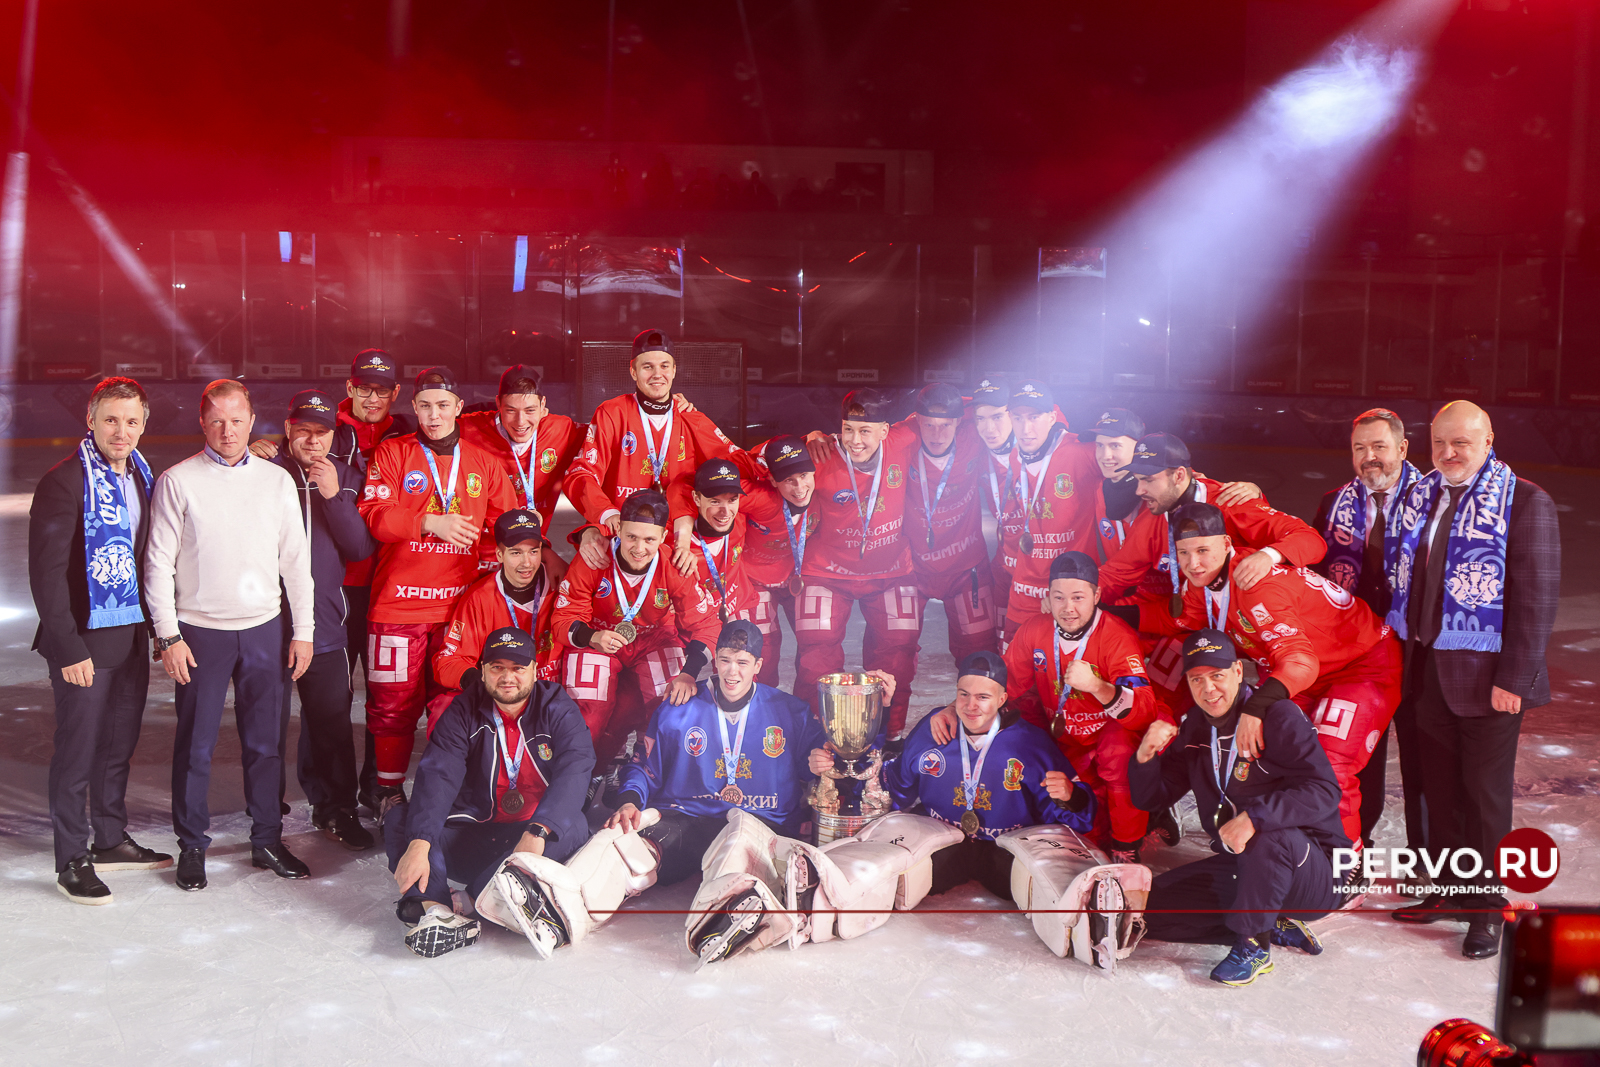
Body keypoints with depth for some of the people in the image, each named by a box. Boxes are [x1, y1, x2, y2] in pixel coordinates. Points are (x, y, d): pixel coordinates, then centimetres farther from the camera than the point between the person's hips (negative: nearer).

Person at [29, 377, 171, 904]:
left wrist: (153, 624, 8)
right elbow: (46, 571, -14)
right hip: (85, 641, -7)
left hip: (132, 634, 7)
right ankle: (72, 860, 15)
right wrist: (69, 648, -17)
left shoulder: (140, 476, 8)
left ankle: (111, 840, 31)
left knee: (119, 745, 16)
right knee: (78, 751, 3)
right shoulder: (64, 481, -13)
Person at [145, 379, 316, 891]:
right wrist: (168, 635, -8)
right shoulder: (178, 481, -2)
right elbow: (158, 564, -2)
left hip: (263, 628, 2)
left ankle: (267, 840, 20)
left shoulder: (277, 480, 6)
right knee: (195, 745, 4)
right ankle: (192, 845, 18)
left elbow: (296, 560, 10)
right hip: (199, 631, -2)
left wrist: (303, 630, 7)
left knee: (265, 742, 7)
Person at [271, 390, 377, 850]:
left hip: (325, 622, 2)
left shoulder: (346, 479, 8)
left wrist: (335, 496, -12)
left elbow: (363, 548, -4)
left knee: (332, 718, 3)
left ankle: (335, 807, 18)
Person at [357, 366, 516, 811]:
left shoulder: (482, 461, 11)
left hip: (459, 603, 2)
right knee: (393, 702, 2)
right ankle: (388, 791, 18)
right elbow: (374, 514, -7)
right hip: (399, 602, -2)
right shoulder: (392, 453, 5)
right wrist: (431, 523, -15)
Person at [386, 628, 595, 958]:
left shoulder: (558, 710, -6)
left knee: (573, 826, -31)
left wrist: (537, 833, -38)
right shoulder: (464, 711, -4)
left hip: (538, 833, -1)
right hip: (468, 836, 1)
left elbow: (573, 773, -21)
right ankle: (430, 908, -44)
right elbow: (437, 775, -17)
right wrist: (418, 844, -34)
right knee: (399, 817, -20)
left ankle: (480, 895, -38)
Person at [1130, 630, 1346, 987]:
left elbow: (1324, 791, -27)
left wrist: (1254, 817, -38)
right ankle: (1274, 927, 1)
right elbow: (1152, 799, 10)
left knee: (1271, 837, -39)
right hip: (1240, 867, 7)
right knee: (1155, 907, -5)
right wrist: (1146, 756, -11)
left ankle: (1254, 943, -17)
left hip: (1314, 871, -7)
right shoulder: (1194, 728, 5)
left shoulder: (1277, 716, -16)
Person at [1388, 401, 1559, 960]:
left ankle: (1485, 908, 16)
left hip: (1486, 677, -5)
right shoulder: (1419, 499, 10)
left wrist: (1513, 678, -17)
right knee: (1439, 788, 13)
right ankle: (1448, 889, 26)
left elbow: (1537, 598, -12)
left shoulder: (1525, 503, -8)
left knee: (1485, 794, 4)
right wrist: (1406, 654, 5)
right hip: (1427, 671, 5)